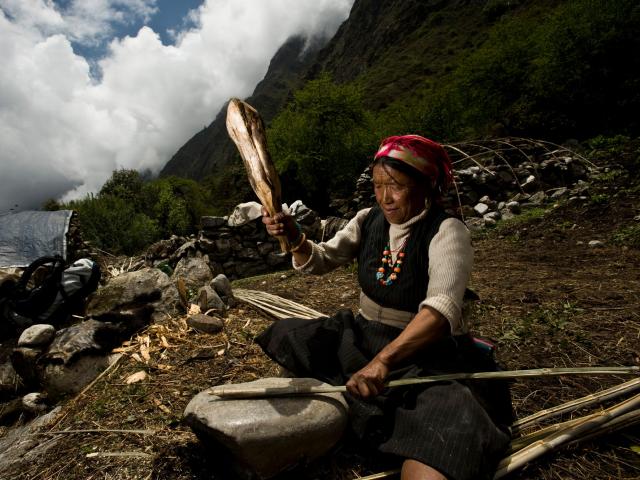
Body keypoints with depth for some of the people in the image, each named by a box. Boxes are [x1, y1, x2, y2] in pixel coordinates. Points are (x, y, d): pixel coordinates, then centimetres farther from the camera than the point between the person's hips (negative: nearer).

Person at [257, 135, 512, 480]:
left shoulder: (446, 232, -17)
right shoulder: (368, 220, 0)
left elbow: (443, 308, -32)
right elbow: (320, 261, -1)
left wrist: (383, 359, -44)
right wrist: (295, 237, -23)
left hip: (430, 354, -6)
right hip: (364, 339, 6)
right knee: (288, 337, 1)